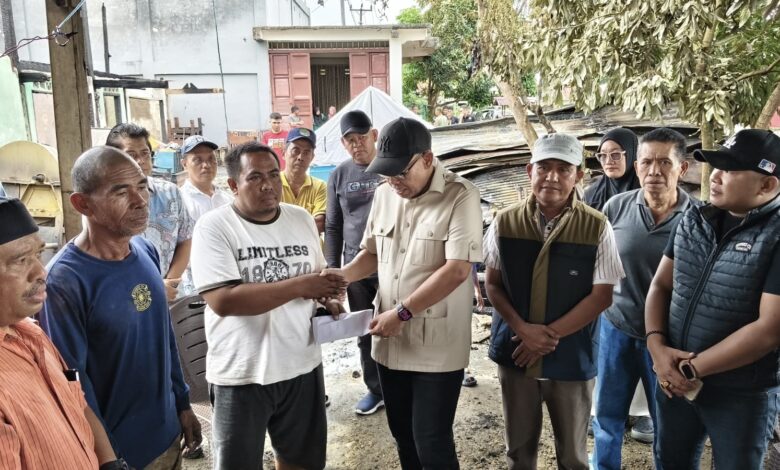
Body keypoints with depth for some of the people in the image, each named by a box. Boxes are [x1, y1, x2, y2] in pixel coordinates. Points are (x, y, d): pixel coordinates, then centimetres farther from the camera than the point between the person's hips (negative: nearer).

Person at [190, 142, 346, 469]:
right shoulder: (214, 227, -13)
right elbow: (223, 300, -23)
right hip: (241, 373, -4)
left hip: (302, 365, 5)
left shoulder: (301, 219, 4)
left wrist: (327, 296, -7)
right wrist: (298, 287, -23)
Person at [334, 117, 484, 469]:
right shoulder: (384, 194, 6)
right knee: (402, 434, 19)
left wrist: (401, 313, -20)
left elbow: (457, 270, -20)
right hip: (390, 341, 6)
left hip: (437, 347, -6)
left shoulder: (460, 196, -13)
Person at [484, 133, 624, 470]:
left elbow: (601, 296, -8)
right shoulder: (505, 222, -4)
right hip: (515, 353, 2)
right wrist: (523, 330, -15)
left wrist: (551, 334, -15)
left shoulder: (596, 228, -10)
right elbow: (493, 284, 0)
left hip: (571, 357, -1)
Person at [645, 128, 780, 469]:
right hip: (673, 379, 5)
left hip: (741, 395, -5)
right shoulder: (693, 220, 1)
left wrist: (692, 368, -16)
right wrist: (657, 347, -9)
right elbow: (661, 285, 6)